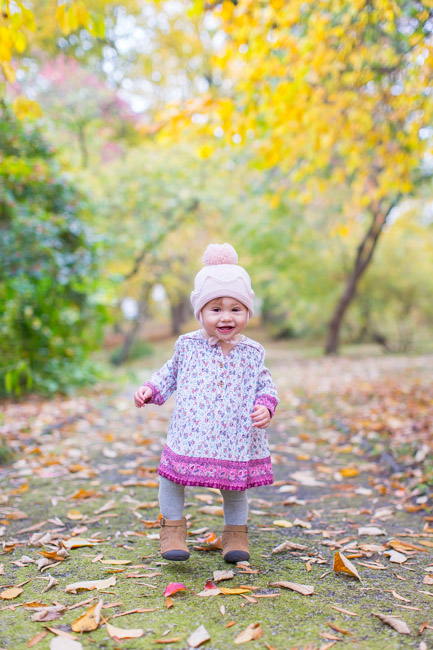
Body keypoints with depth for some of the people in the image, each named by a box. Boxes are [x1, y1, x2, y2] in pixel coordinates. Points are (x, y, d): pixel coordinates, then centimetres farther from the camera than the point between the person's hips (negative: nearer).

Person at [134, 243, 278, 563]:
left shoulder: (252, 352, -2)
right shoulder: (188, 345, -2)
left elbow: (265, 384, 7)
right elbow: (171, 372, 14)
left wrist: (266, 406, -12)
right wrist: (150, 389, 1)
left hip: (235, 439, 1)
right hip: (190, 435, 0)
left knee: (235, 486, 14)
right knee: (172, 477, 2)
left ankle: (236, 532, 37)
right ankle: (173, 526, 27)